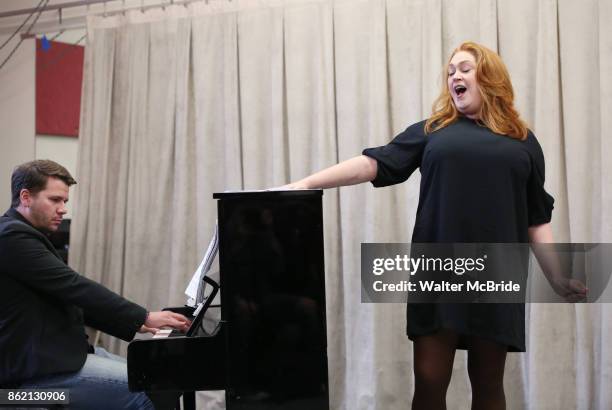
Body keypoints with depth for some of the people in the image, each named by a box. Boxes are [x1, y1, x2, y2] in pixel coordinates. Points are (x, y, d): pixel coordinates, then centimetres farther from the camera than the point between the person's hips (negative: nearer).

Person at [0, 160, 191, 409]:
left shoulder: (25, 235, 16)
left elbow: (68, 298, 14)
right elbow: (73, 286, -22)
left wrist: (133, 323, 5)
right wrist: (144, 316, -17)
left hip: (54, 350, 10)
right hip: (35, 367, -10)